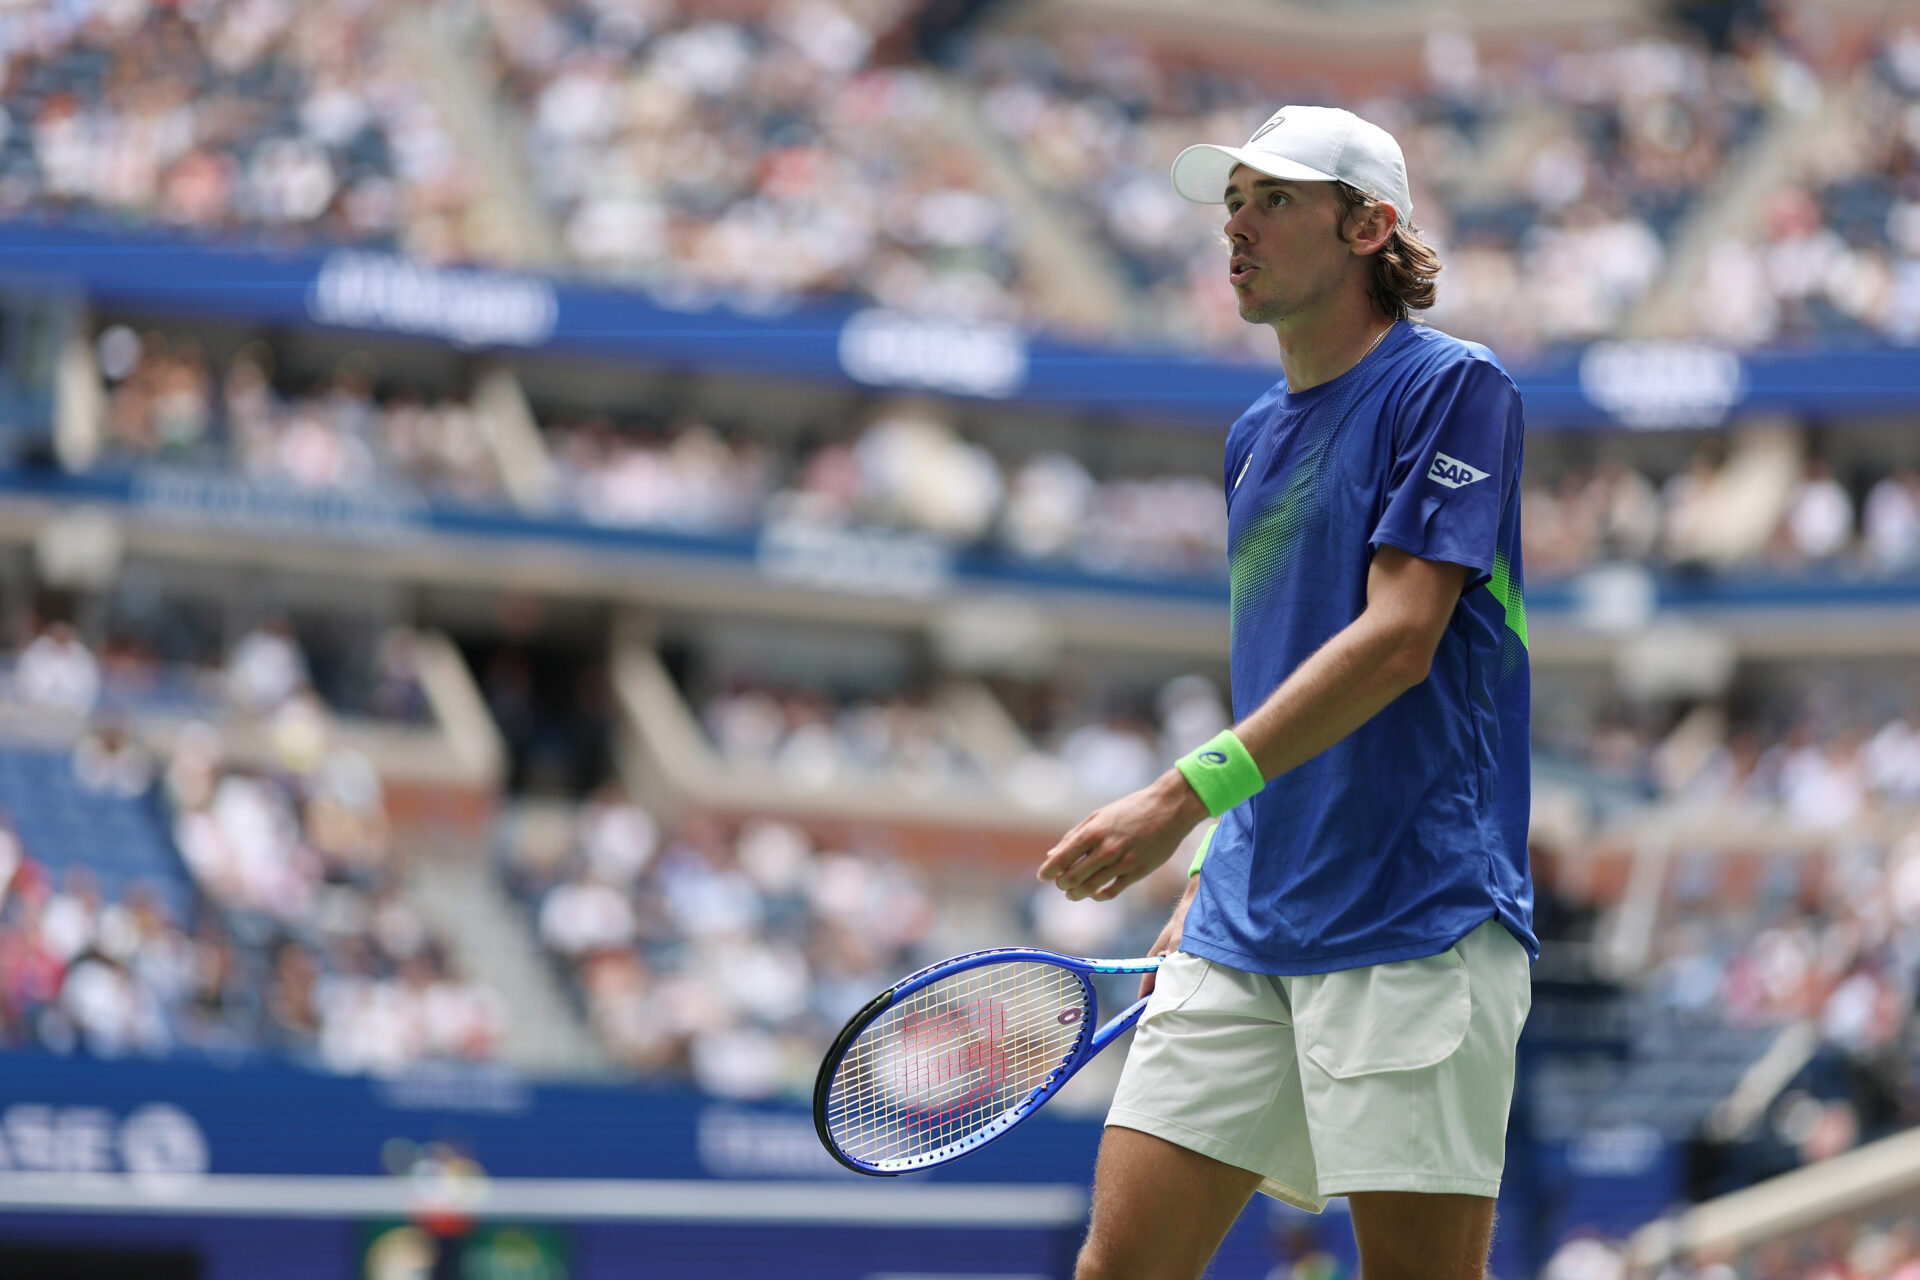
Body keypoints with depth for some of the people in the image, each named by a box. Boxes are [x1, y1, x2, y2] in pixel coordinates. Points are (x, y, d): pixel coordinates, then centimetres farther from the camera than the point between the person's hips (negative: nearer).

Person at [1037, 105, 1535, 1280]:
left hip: (1413, 921, -7)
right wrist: (1211, 888, 18)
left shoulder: (1450, 385, -6)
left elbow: (1397, 642, -16)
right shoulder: (1256, 436, 18)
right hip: (1248, 929, 7)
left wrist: (1186, 797, -22)